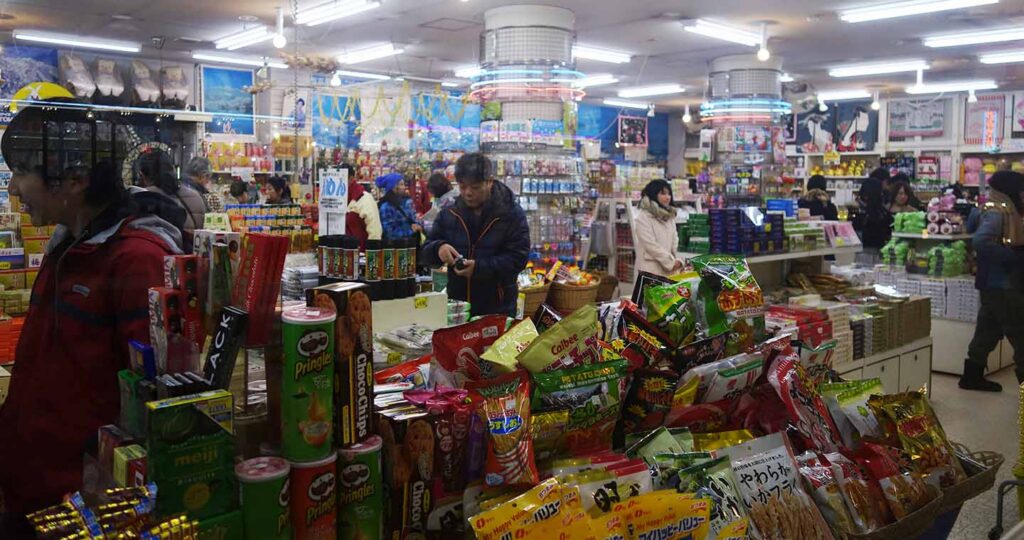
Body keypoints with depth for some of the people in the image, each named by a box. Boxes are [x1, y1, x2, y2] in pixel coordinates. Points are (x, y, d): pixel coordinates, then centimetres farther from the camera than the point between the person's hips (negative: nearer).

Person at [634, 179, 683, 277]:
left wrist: (677, 261, -3)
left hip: (669, 269, 6)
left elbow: (674, 241, 12)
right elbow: (651, 245, -13)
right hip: (651, 269, -6)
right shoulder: (643, 217, -7)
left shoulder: (670, 216, 15)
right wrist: (671, 261, -12)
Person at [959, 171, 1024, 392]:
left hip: (1001, 284, 9)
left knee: (988, 332, 16)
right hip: (1001, 285, -9)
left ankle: (972, 377, 26)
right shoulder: (996, 213, -18)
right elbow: (980, 241, -32)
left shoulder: (1004, 211, 10)